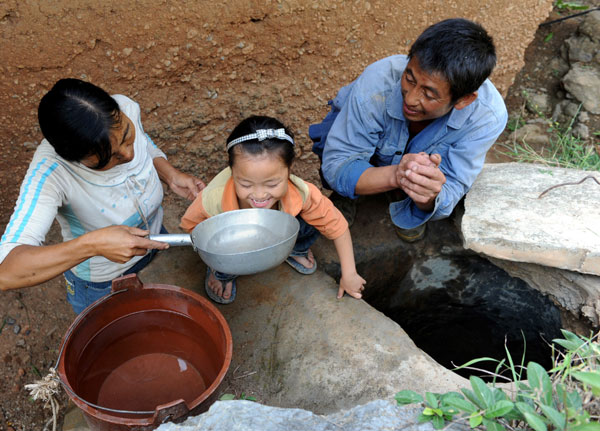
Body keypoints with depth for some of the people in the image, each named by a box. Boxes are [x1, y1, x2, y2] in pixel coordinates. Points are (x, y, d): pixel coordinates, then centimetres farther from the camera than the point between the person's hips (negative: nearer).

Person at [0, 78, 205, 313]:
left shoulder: (125, 109, -27)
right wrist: (92, 245, -59)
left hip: (153, 238, 4)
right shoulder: (49, 172, -40)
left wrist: (172, 174, -20)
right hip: (101, 282, -4)